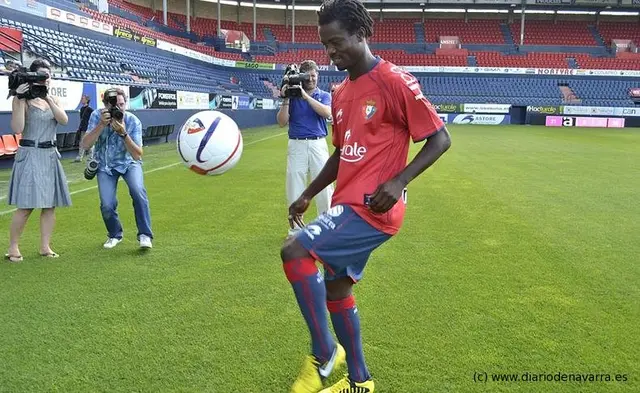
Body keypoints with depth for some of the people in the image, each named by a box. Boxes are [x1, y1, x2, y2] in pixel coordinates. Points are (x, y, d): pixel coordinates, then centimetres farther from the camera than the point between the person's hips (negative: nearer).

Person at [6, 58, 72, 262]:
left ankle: (45, 246, 13)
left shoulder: (54, 100, 12)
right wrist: (20, 99, -19)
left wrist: (48, 98, -16)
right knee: (26, 205, -8)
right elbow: (17, 129, -17)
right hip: (30, 155, -6)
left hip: (50, 155, 6)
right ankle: (13, 247, 5)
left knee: (50, 204, 5)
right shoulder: (23, 100, -4)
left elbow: (64, 120, -7)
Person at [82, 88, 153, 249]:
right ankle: (115, 235, 16)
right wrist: (101, 125, -35)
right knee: (107, 205, -15)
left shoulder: (133, 121, -21)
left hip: (129, 162, -1)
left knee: (138, 191, -29)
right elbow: (85, 145, -26)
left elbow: (137, 155, -27)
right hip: (105, 165, 1)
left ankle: (145, 235, -14)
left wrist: (123, 133, -38)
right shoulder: (97, 116, -17)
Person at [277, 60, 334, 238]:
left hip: (318, 144, 0)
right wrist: (286, 99, -11)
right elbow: (282, 122, 0)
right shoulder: (292, 96, 8)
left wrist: (305, 95, -17)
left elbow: (327, 113, -14)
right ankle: (295, 227, 14)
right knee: (294, 186, 3)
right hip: (296, 145, 1)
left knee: (324, 184, -2)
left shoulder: (324, 96, 9)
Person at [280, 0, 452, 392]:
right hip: (351, 204, 9)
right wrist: (307, 195, 18)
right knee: (337, 287, 15)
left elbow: (440, 138, -10)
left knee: (294, 252, -20)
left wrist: (398, 181, -22)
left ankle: (323, 354, -1)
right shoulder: (341, 93, 14)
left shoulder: (395, 81, -11)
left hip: (373, 207, -9)